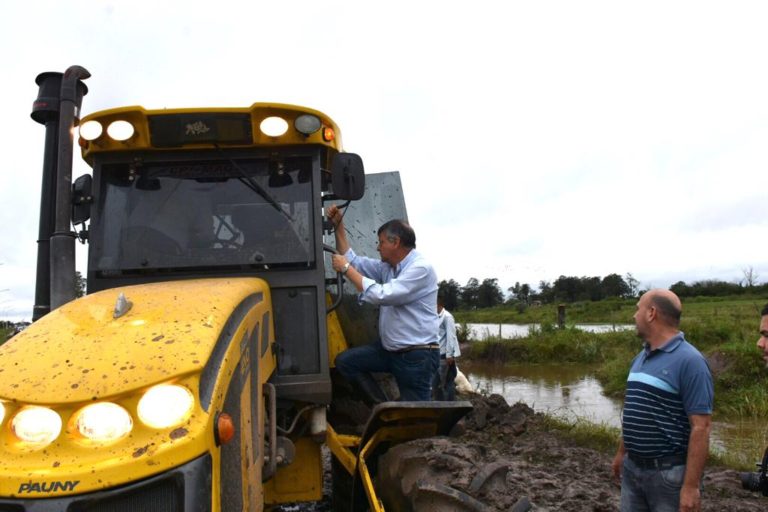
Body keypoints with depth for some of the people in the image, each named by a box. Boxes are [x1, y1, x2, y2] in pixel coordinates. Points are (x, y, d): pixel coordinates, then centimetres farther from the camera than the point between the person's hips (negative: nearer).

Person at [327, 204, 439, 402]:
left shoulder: (421, 268, -17)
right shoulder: (387, 267, 10)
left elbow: (381, 295, -24)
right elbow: (353, 260, 18)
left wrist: (346, 269, -16)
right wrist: (339, 226, 10)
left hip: (417, 356, -8)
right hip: (390, 350, 8)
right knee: (344, 361, 0)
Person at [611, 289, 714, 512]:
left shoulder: (689, 361, -17)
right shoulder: (640, 358, 8)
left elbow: (701, 427, -20)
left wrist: (691, 486, -22)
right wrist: (621, 452, 20)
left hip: (669, 472, -7)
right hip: (632, 468, 7)